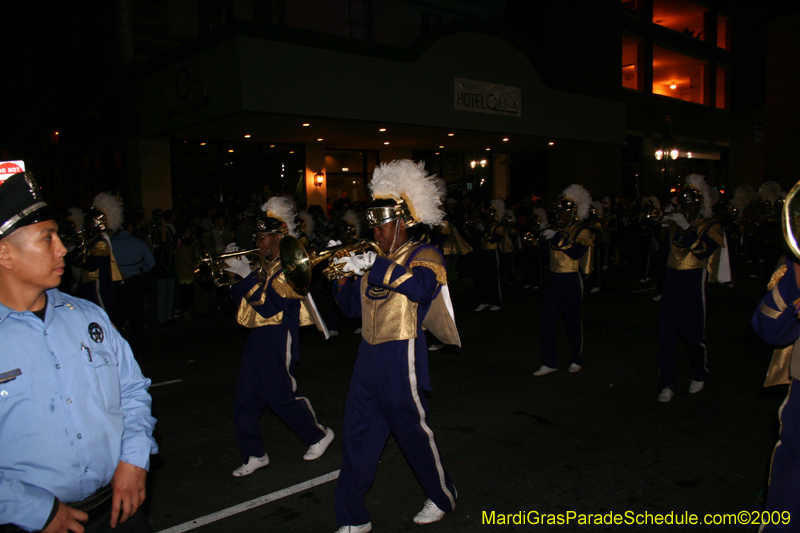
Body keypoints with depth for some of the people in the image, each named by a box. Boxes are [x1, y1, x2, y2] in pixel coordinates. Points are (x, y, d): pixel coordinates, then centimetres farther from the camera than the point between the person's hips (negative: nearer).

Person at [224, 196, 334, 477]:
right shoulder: (265, 265, 14)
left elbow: (269, 305, -23)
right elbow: (240, 297, 14)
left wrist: (247, 275, -22)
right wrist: (233, 271, 1)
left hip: (278, 340, -8)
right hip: (258, 338, 9)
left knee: (281, 397, 3)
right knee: (245, 401, 9)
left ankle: (319, 435, 25)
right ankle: (255, 455, 22)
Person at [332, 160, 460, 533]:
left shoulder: (424, 255, -7)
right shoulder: (376, 259, 12)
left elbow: (420, 286, -31)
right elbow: (352, 308, 14)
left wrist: (373, 266, -31)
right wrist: (343, 275, -3)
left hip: (400, 357, -7)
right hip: (369, 356, 7)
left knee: (413, 431, 8)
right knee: (356, 435, 9)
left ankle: (443, 498, 34)